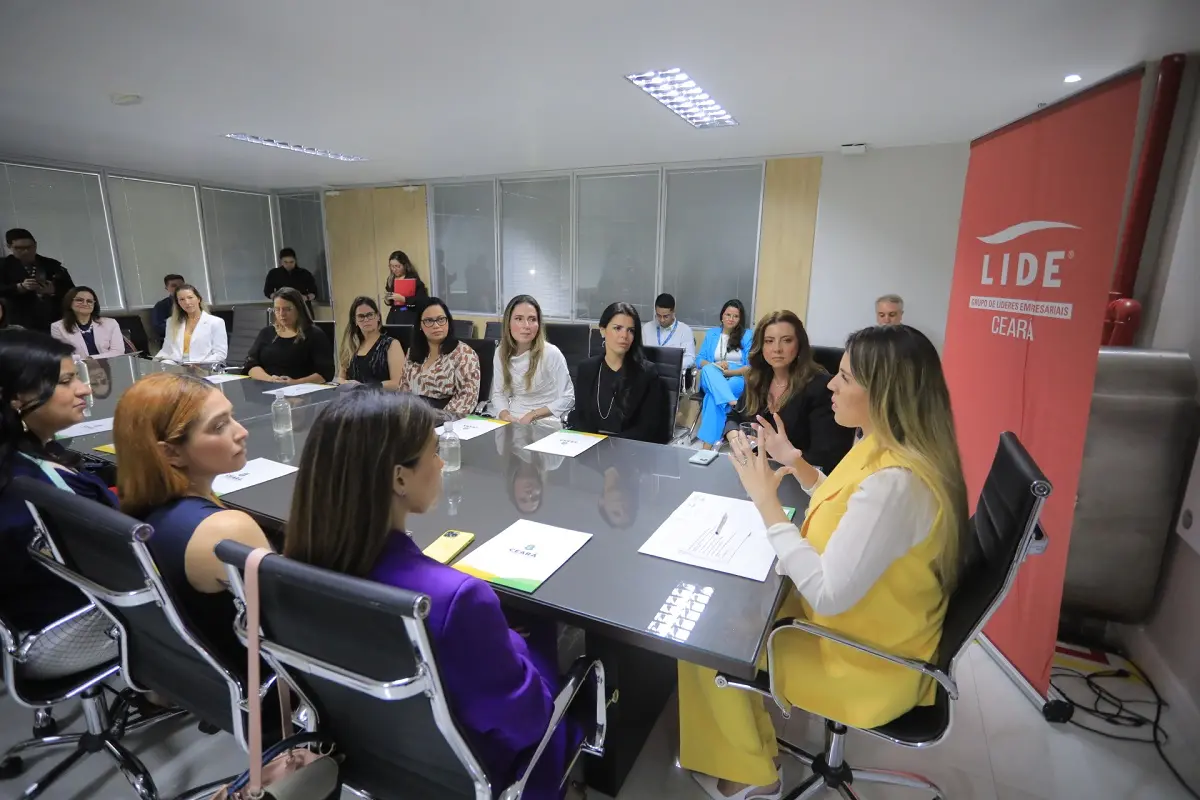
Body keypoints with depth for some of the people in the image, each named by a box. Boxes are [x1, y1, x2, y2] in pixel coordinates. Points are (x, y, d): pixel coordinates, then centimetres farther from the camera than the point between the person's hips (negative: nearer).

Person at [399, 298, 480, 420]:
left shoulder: (463, 353, -3)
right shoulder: (413, 352, 15)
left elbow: (468, 396, -11)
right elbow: (403, 388, 18)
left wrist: (441, 418, -20)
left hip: (445, 418, -5)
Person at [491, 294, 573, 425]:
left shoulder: (551, 353, -14)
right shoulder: (501, 352, 2)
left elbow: (567, 399, -11)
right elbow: (498, 394, 8)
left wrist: (532, 415, -16)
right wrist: (505, 416, -12)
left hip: (544, 423, -3)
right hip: (511, 420, 3)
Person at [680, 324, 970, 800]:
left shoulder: (896, 482, -35)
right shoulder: (881, 448, -4)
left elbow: (830, 595, -33)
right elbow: (844, 510, 13)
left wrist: (765, 500, -29)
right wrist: (795, 463, 0)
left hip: (869, 662, -9)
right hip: (851, 621, 9)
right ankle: (736, 749, 33)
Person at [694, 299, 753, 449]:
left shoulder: (748, 335, 6)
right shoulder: (711, 334, 16)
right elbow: (699, 359, 8)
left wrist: (728, 372, -16)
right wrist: (714, 365, -13)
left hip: (738, 379, -2)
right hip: (712, 379, 3)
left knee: (713, 397, -35)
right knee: (709, 369, -36)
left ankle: (707, 445, -38)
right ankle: (734, 404, -51)